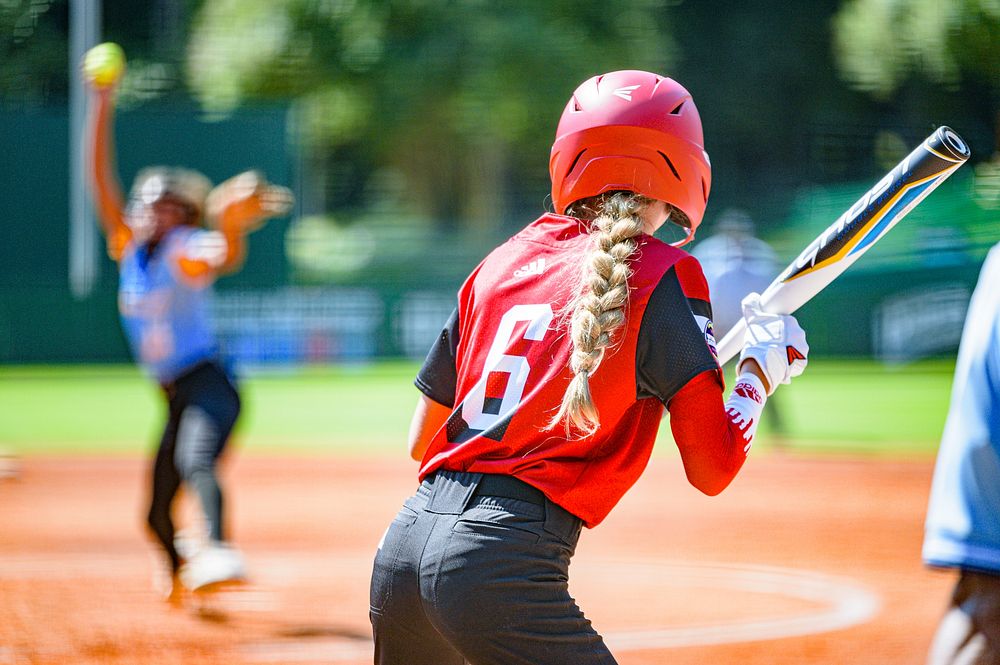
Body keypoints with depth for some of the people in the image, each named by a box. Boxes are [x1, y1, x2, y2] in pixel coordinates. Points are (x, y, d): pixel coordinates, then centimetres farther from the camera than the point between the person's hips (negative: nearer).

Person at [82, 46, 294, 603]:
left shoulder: (187, 253, -10)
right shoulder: (129, 248, 9)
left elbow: (228, 260, -35)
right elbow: (100, 178, 3)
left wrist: (231, 227, -58)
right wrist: (102, 106, -6)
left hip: (209, 385, -8)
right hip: (176, 398, 8)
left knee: (195, 460, -37)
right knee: (158, 514, 14)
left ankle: (221, 553, -58)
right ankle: (184, 580, 41)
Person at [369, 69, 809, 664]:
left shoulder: (504, 261, 16)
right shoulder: (665, 275, 0)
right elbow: (712, 471, -2)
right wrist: (761, 370, 14)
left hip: (400, 551, 7)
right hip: (507, 564, -7)